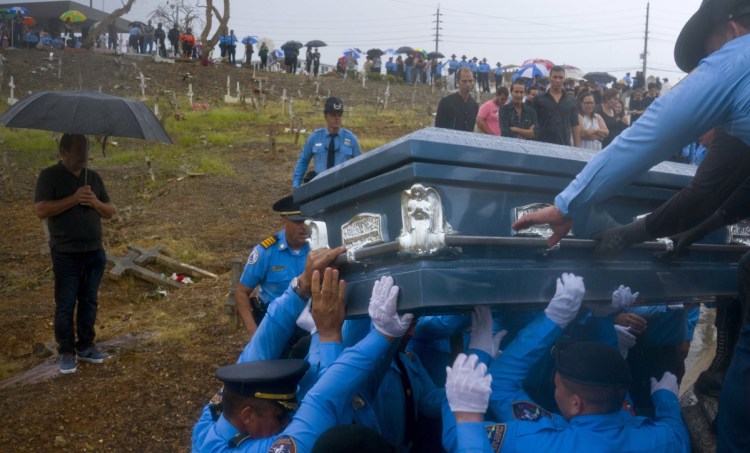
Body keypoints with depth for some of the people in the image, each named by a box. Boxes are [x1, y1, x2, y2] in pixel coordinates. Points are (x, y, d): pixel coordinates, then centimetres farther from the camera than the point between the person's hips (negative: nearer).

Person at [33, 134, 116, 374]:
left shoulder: (93, 177, 9)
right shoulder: (49, 176, -5)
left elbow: (110, 211, 10)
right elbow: (40, 210, -16)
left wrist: (96, 203, -11)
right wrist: (73, 199, -22)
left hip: (95, 252, 5)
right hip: (66, 254, -5)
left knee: (89, 301, 12)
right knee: (65, 304, 3)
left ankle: (86, 346, 24)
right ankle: (67, 352, 14)